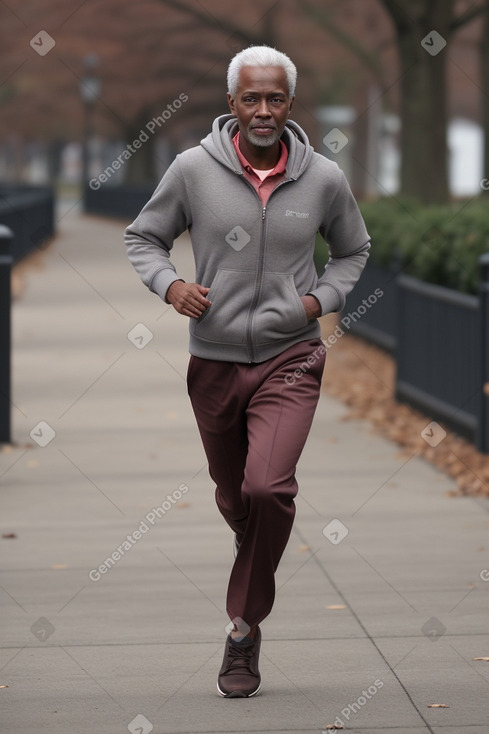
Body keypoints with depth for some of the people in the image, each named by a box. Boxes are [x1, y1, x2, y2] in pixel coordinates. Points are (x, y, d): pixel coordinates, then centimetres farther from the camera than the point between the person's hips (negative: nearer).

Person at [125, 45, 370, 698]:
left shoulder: (324, 179, -2)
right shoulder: (193, 170, -5)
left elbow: (353, 249, 17)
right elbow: (143, 238, 8)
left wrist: (323, 298, -1)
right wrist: (170, 284, -12)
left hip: (291, 357, -1)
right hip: (215, 359, 2)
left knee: (267, 487, -22)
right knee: (234, 498, 15)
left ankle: (245, 631, -7)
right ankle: (258, 567, 49)